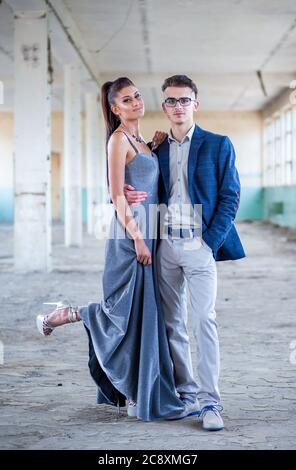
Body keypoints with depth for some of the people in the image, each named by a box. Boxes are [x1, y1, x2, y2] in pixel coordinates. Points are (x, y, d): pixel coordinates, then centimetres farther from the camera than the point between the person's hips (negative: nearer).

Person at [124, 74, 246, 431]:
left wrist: (212, 242, -10)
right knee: (171, 324, 8)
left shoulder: (218, 145, 3)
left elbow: (230, 197, 0)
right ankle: (184, 390, 20)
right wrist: (132, 196, -8)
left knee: (204, 321, -11)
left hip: (199, 245, -4)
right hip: (165, 245, 4)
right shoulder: (157, 149, 14)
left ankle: (209, 402, -8)